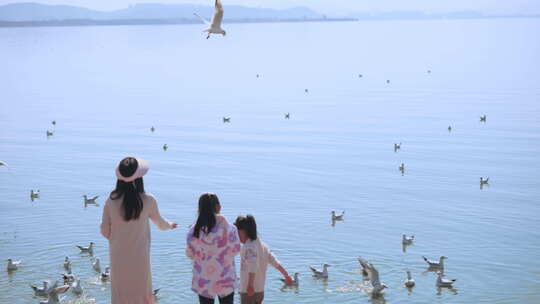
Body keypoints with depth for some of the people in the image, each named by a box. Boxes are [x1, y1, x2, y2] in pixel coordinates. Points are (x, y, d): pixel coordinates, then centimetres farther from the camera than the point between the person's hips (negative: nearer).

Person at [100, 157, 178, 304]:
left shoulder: (111, 201, -13)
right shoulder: (148, 201, -16)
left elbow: (105, 231, -5)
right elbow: (160, 223, 2)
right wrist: (170, 225, 25)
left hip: (118, 257, 2)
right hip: (139, 258, -1)